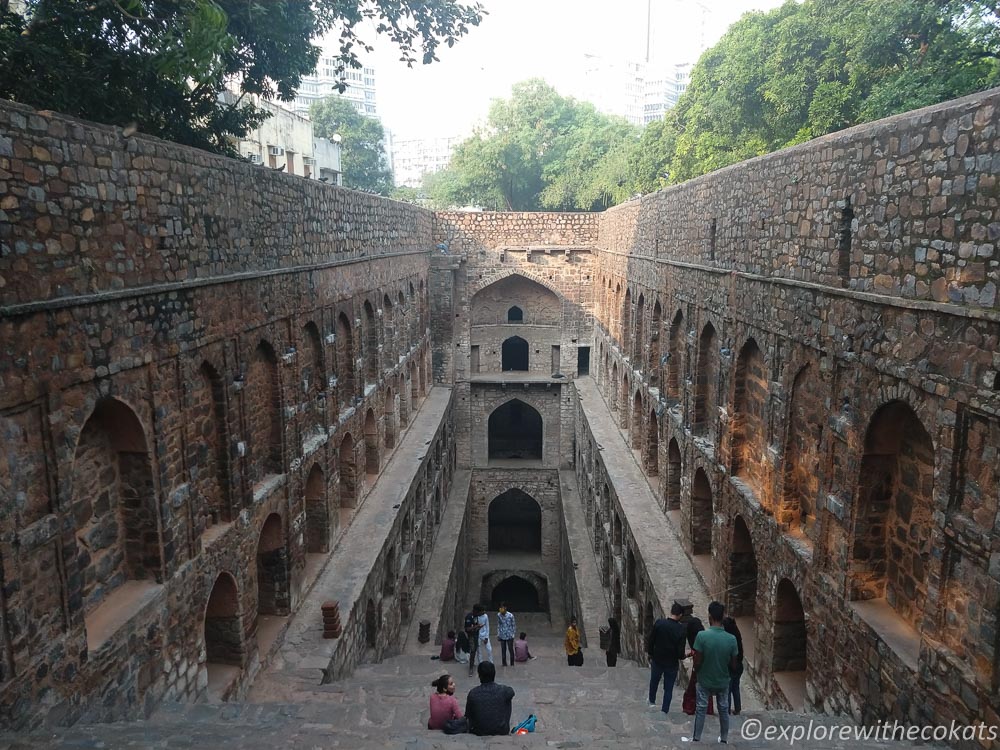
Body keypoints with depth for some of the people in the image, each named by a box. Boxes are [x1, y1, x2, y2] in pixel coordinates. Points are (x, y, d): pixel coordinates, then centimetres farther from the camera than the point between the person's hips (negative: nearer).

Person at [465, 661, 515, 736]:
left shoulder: (473, 693, -15)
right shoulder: (503, 690, -15)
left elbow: (468, 715, -3)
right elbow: (512, 692, 10)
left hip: (479, 733, 1)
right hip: (502, 732, 0)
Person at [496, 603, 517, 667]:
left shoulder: (510, 615, -18)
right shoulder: (499, 615, -8)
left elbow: (514, 625, -5)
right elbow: (498, 625, 6)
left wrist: (513, 634, -4)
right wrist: (498, 634, 5)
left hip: (509, 636, -3)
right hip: (502, 636, 3)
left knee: (511, 649, 5)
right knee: (503, 650, 8)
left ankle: (512, 663, 19)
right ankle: (504, 663, 21)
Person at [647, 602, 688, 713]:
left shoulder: (659, 623, -14)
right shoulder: (682, 629, -18)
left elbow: (650, 641, -8)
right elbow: (681, 649, -15)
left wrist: (651, 655, 7)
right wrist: (680, 657, 7)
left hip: (657, 660, 2)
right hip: (672, 663, -2)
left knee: (654, 681, 25)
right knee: (668, 688, 12)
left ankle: (652, 702, 42)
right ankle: (665, 710, 15)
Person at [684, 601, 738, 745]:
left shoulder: (702, 636, -25)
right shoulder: (731, 639, -17)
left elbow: (697, 663, -19)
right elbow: (733, 666, -7)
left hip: (705, 681, -2)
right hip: (723, 682, 2)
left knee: (701, 709, 15)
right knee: (724, 710, 21)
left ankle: (696, 739, 26)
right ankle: (724, 739, 35)